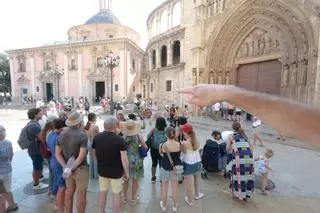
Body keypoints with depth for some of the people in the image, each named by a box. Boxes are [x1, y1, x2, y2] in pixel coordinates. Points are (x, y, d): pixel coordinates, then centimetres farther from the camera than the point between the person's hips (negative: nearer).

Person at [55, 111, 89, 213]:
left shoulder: (62, 134, -1)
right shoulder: (83, 136, -21)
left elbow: (57, 153, 1)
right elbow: (81, 157, -24)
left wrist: (66, 167, -5)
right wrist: (71, 168, -14)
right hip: (80, 169, -6)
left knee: (69, 193, 20)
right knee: (81, 196, 8)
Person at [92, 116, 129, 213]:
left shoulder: (97, 137, -7)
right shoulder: (119, 139, -23)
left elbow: (93, 154, 6)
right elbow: (124, 159, -23)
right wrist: (127, 172, -10)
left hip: (102, 170, 5)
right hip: (116, 172, -4)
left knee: (102, 192, 22)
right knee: (116, 194, 14)